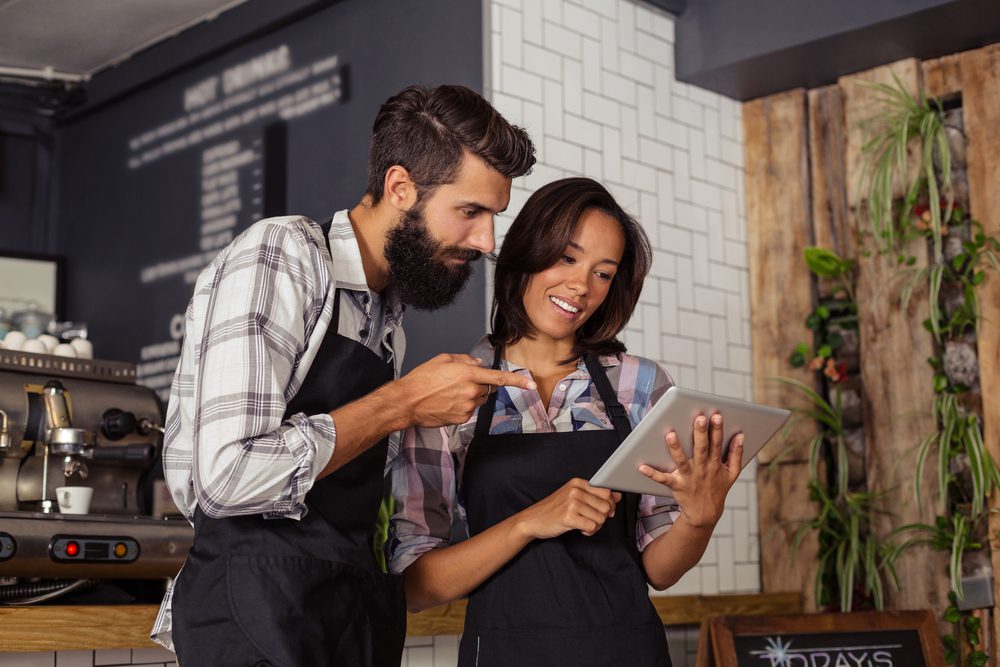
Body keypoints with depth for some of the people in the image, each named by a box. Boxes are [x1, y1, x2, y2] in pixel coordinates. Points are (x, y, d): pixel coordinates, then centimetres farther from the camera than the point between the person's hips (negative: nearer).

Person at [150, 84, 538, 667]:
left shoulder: (389, 313, 15)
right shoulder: (278, 256, -11)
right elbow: (229, 474, -24)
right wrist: (404, 404, -15)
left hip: (357, 611, 8)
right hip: (259, 612, -8)